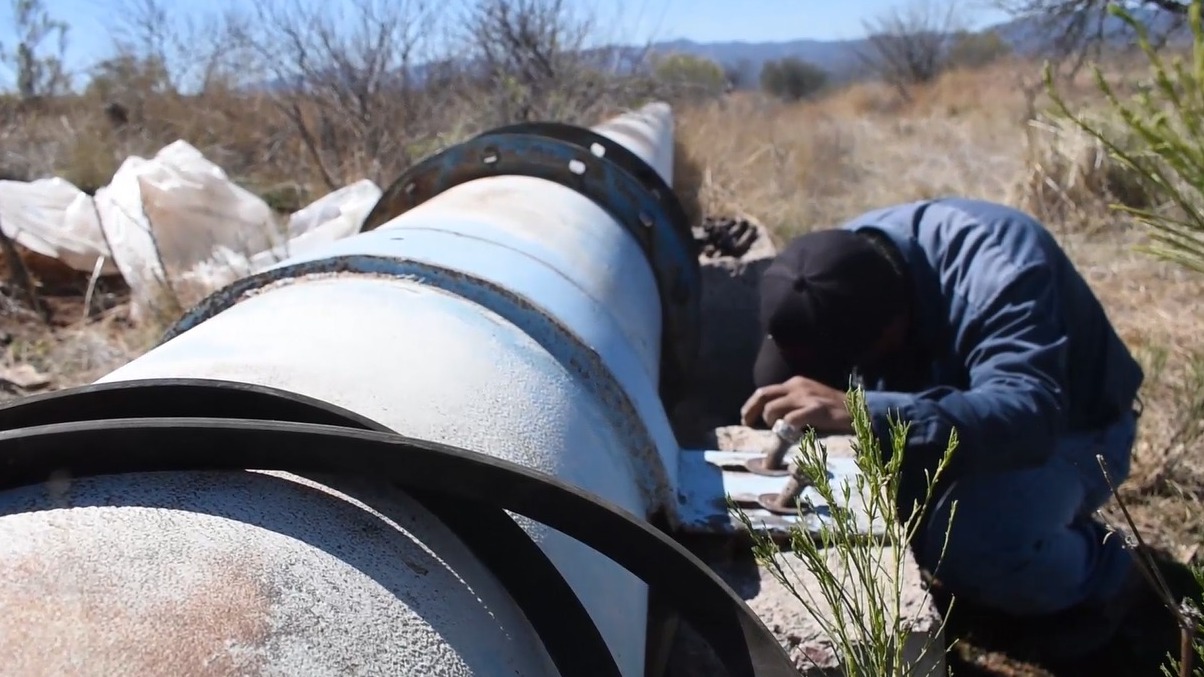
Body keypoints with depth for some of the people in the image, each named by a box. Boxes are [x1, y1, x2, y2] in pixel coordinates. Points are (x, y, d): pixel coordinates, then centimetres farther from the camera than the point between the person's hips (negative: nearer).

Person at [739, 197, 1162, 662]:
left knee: (969, 542, -34)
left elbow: (1027, 418, -51)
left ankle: (1101, 576, 0)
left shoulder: (999, 277, -37)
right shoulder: (840, 269, -18)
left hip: (1066, 428, -6)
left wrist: (859, 413, -61)